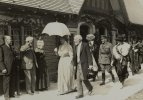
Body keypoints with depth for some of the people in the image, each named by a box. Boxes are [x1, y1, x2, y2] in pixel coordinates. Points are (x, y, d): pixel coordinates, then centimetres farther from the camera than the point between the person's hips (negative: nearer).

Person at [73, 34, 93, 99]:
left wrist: (90, 64, -13)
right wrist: (74, 65, 10)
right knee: (78, 79, 1)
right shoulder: (76, 46, 13)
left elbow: (89, 55, -9)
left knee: (83, 78, -11)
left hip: (84, 64, -6)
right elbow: (75, 56, 15)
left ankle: (90, 88, 17)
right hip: (78, 65, 6)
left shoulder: (85, 45, -6)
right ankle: (80, 94, 8)